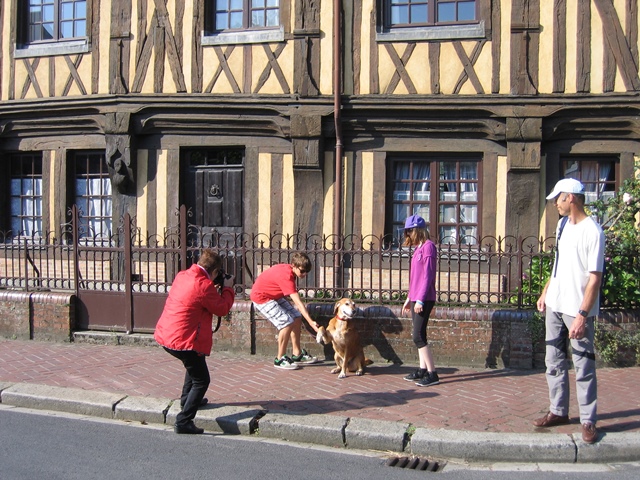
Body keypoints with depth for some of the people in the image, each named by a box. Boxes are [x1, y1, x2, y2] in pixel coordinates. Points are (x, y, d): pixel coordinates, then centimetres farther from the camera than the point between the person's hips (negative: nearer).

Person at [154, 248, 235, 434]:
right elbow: (222, 309, -8)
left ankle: (187, 400, 45)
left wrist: (218, 287, 15)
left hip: (165, 335, 9)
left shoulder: (182, 276, 6)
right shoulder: (204, 286, -20)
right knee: (201, 380, 3)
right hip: (183, 341, -9)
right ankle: (183, 422, -2)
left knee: (195, 363, 34)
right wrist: (227, 288, 6)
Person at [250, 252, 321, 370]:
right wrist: (311, 322, -38)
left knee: (297, 317, 5)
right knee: (287, 322, -20)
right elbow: (298, 302, -36)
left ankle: (297, 354, 13)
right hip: (262, 298, -10)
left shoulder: (288, 269, -5)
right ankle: (280, 359, -7)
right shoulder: (286, 276, -32)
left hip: (275, 296, 10)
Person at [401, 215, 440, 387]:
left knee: (418, 336, -10)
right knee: (419, 335, 11)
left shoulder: (428, 246, -12)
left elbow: (427, 275, -17)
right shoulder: (419, 248, 16)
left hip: (424, 299, -9)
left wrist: (420, 300, -20)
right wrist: (409, 299, 22)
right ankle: (422, 370, 18)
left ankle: (432, 374, -5)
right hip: (415, 299, 9)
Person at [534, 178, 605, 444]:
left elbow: (594, 278, -18)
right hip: (555, 305, 8)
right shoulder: (563, 225, 10)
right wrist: (545, 293, 18)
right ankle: (559, 411, 26)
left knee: (583, 367, 1)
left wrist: (582, 315, -21)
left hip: (577, 310, -8)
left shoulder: (592, 231, -16)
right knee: (554, 362, 14)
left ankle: (588, 421, 13)